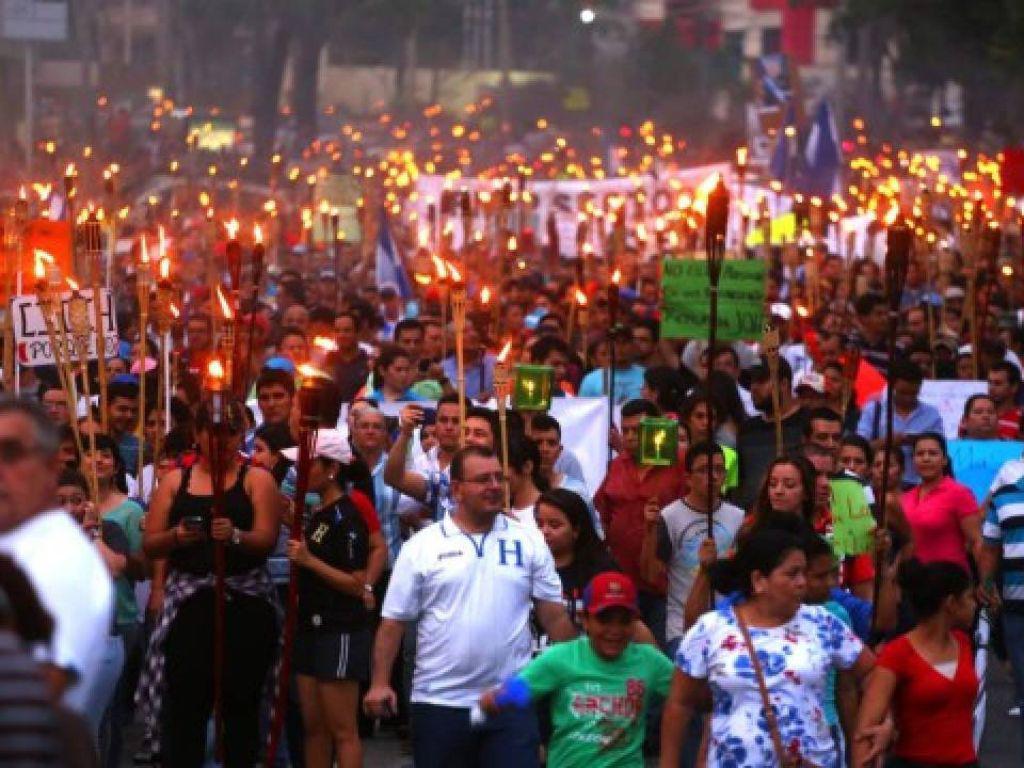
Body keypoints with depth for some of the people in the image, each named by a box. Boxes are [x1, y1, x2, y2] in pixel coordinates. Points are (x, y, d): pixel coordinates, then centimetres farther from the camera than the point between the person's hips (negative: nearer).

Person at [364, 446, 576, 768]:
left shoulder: (529, 541, 5)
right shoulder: (421, 547, 0)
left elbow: (553, 614, 7)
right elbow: (393, 622, 1)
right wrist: (380, 683, -7)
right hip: (439, 702, 0)